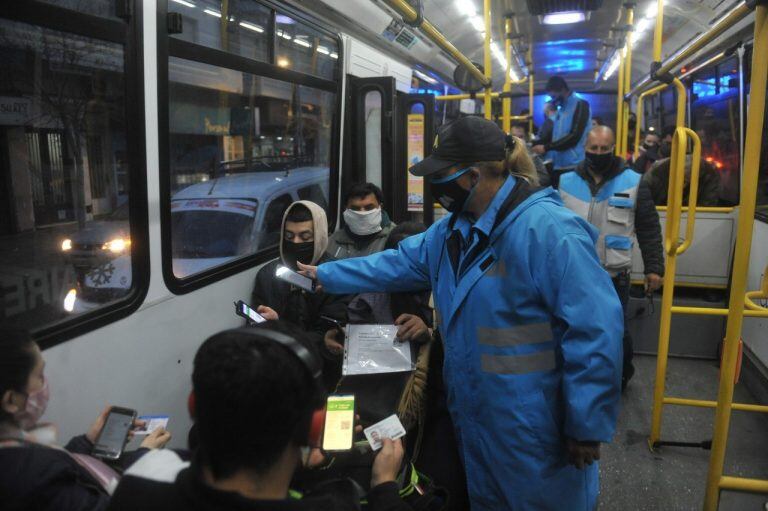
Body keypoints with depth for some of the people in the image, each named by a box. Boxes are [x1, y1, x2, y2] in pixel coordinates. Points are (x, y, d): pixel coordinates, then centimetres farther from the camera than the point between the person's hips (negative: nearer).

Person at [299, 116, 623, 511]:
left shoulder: (548, 231, -26)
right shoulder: (455, 229, 5)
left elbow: (595, 331, -26)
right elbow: (398, 263, 14)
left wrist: (588, 427, -21)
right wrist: (327, 275, 14)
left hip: (533, 431, -8)